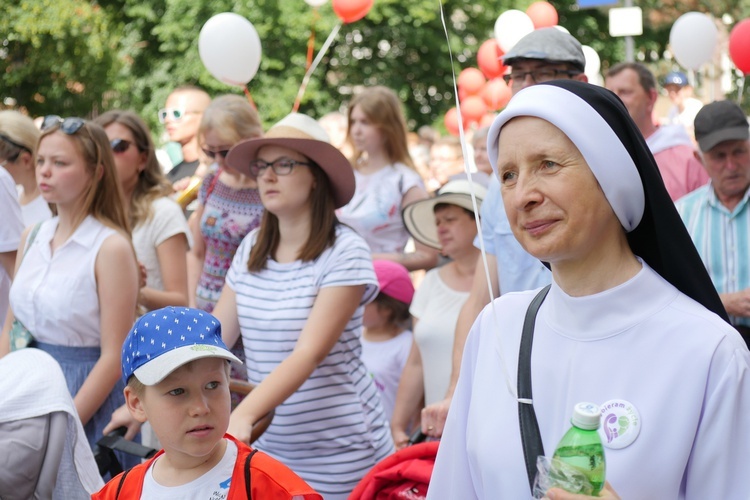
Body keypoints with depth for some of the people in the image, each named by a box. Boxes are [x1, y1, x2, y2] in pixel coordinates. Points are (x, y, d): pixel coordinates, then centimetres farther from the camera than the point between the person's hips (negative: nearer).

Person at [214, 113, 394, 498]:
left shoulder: (344, 253, -13)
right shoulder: (251, 249, 5)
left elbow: (309, 354, -22)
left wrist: (244, 415, -35)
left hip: (338, 454, -5)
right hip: (269, 447, 5)